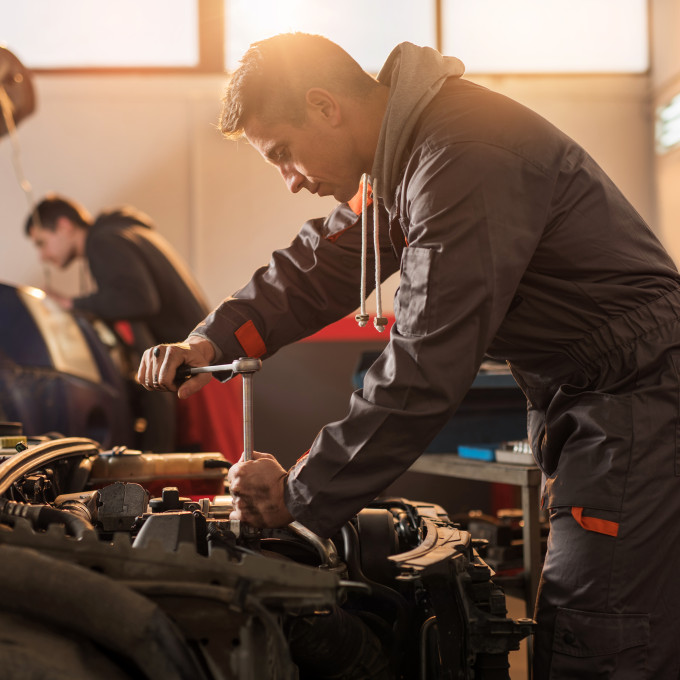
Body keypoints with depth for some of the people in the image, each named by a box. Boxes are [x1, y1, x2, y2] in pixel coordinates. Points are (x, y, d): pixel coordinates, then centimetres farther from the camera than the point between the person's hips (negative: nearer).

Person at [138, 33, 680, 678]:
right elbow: (314, 269, 19)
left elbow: (425, 371, -26)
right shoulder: (404, 154, 10)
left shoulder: (463, 162, -24)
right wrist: (211, 341, 3)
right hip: (579, 407, 10)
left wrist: (298, 497, -17)